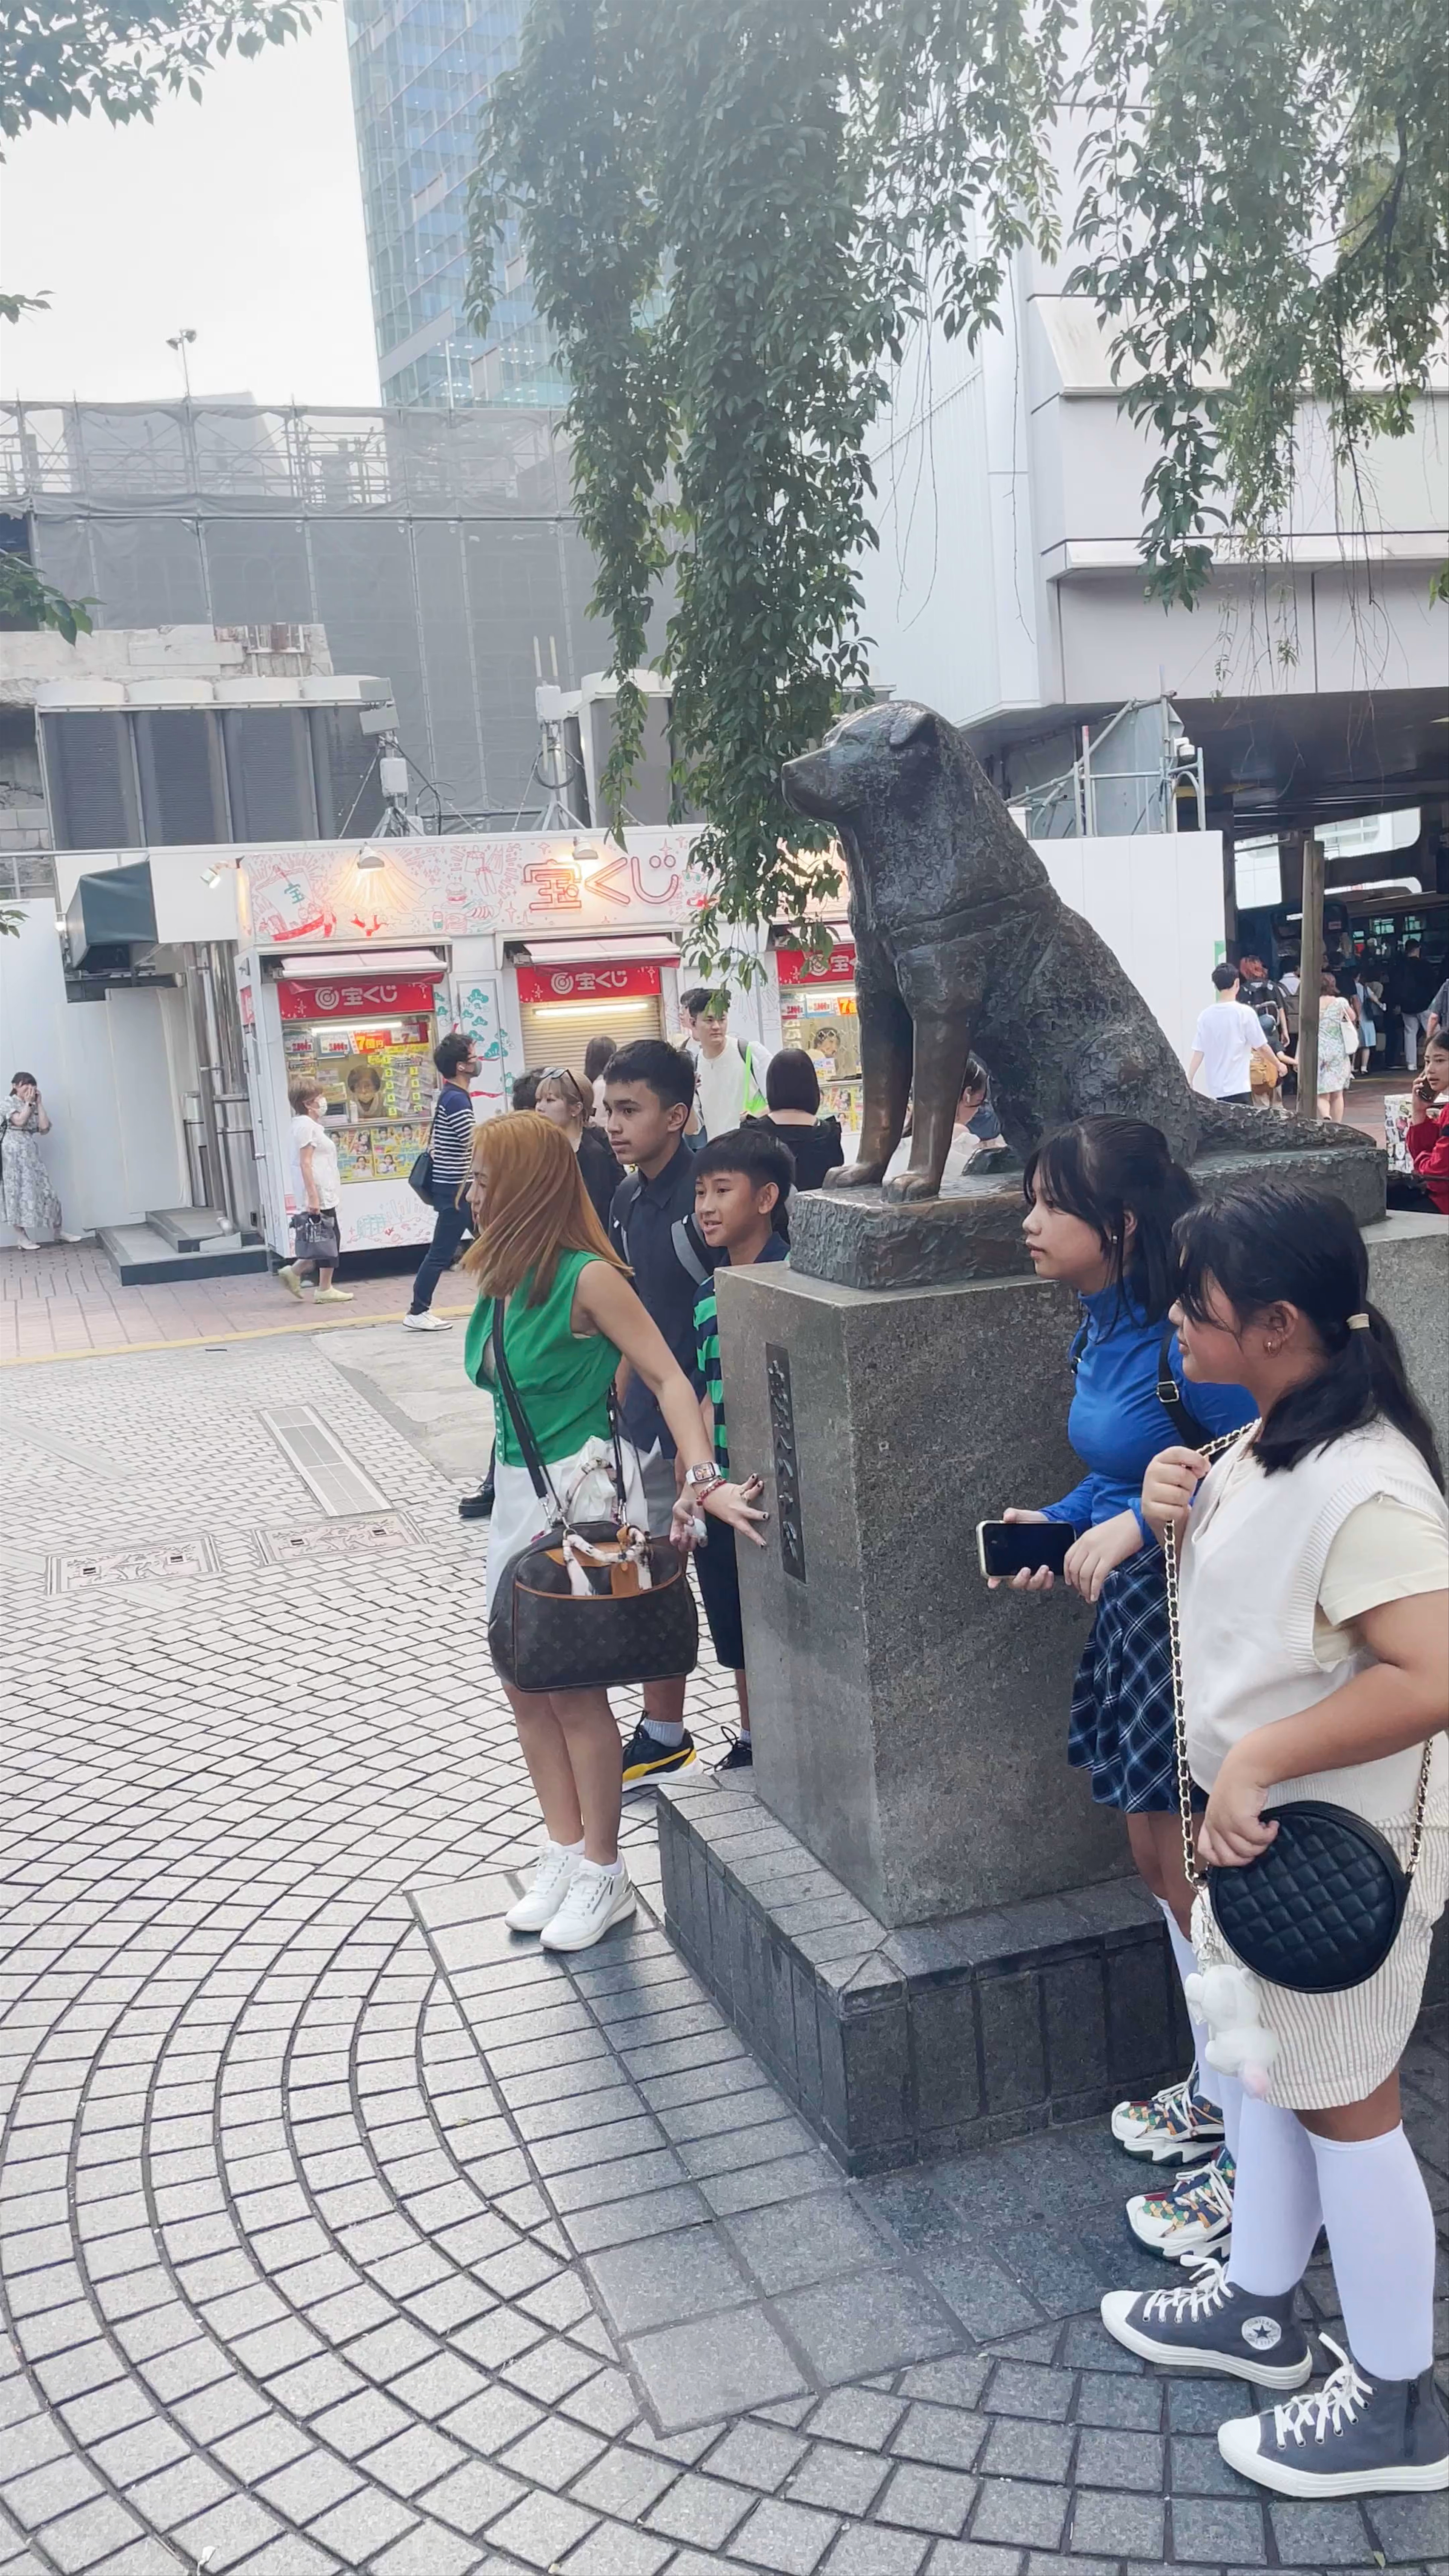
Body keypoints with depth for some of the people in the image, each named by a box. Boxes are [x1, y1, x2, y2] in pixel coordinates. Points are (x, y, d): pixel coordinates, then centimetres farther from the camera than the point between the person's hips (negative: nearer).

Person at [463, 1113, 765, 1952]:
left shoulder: (587, 1278, -17)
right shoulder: (499, 1276, 5)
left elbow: (668, 1378, -18)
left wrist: (704, 1477, -30)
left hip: (582, 1488, -8)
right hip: (519, 1486, 8)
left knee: (573, 1687, 0)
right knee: (524, 1682, 12)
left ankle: (603, 1877, 16)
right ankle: (566, 1854, 27)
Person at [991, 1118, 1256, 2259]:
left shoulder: (1187, 1338, -24)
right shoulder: (1104, 1325, 5)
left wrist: (1137, 1524, -28)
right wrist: (1056, 1524, 4)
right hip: (1138, 1612, 10)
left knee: (1196, 1878, 1)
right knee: (1160, 1857, 21)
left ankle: (1247, 2162, 18)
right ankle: (1215, 2090, 41)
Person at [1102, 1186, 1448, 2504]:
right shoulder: (1271, 1437, 2)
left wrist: (1258, 1761, -31)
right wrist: (1180, 1509, -4)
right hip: (1261, 1821, 9)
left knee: (1341, 2101, 7)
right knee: (1263, 2062, 22)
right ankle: (1257, 2307, 43)